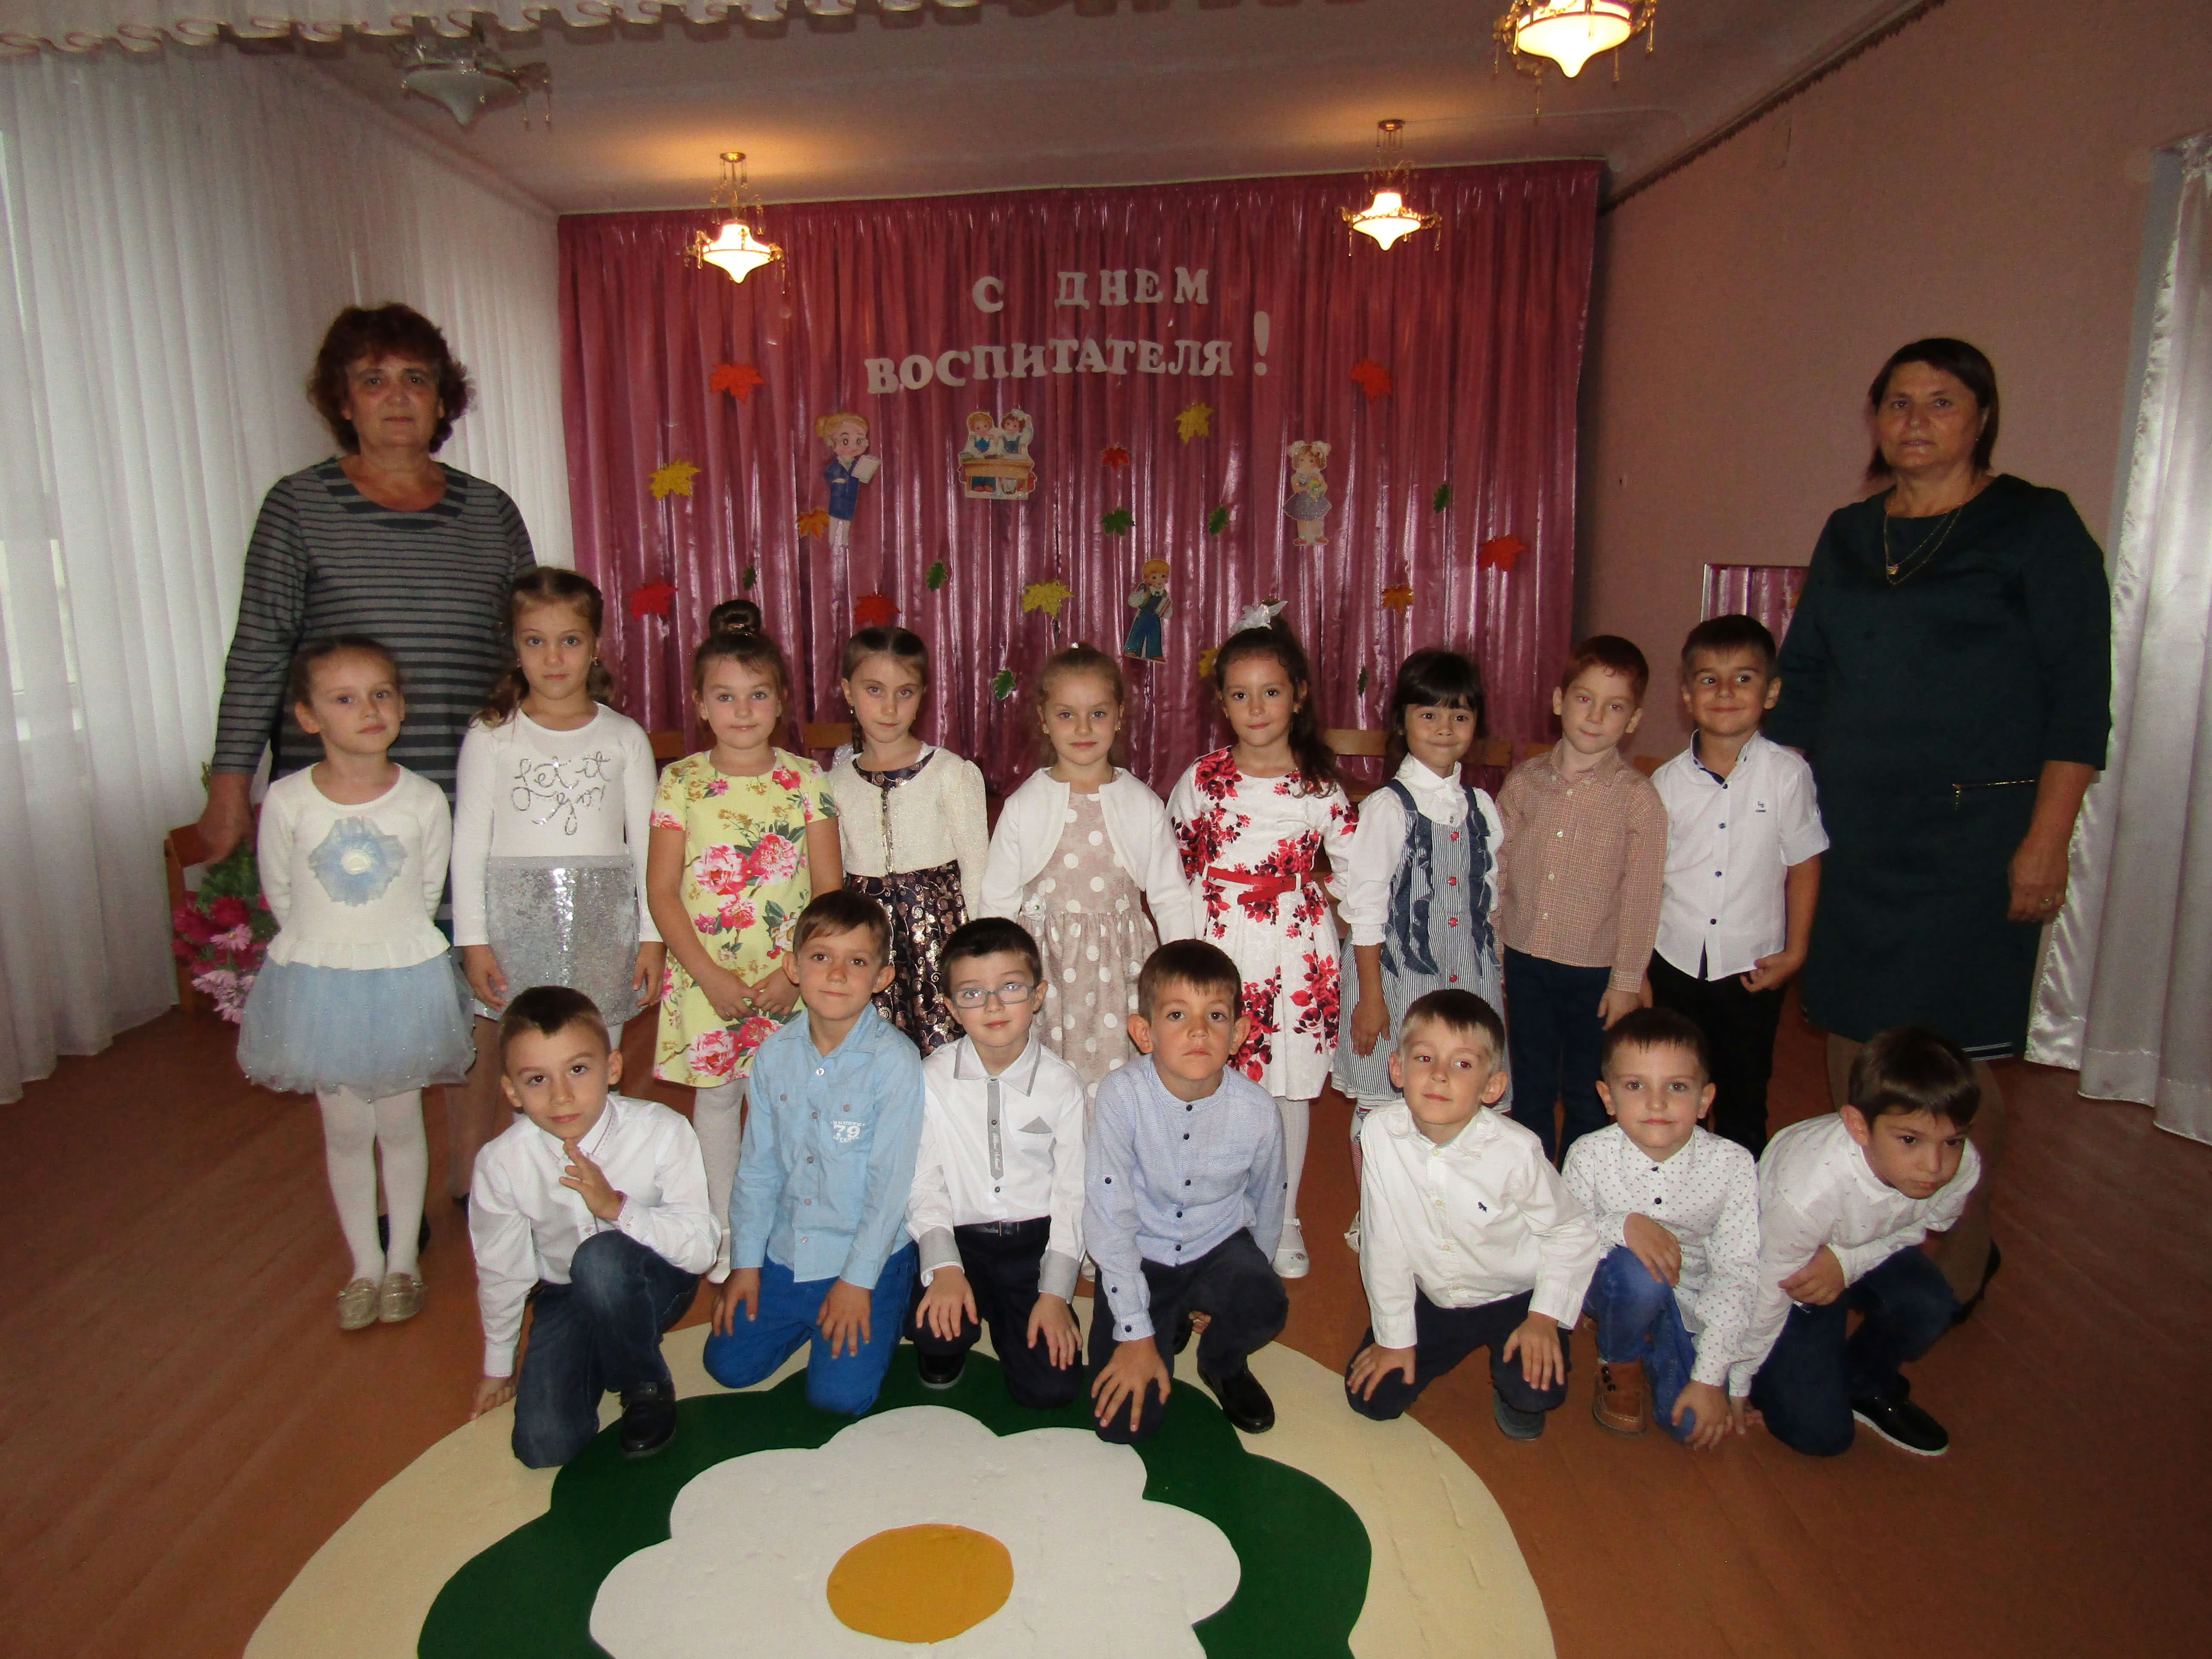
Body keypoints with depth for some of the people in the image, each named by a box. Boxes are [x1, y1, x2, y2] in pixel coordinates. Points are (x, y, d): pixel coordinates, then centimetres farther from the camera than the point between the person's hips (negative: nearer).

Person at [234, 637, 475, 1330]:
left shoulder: (424, 801, -12)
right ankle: (365, 1266, 27)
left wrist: (386, 946, 5)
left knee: (399, 1123, 11)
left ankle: (403, 1263, 28)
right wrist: (327, 946, 6)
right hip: (317, 982, 0)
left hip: (402, 980, 0)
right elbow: (279, 893, 2)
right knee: (346, 1129, 10)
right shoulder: (288, 801, -12)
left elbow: (428, 892, 1)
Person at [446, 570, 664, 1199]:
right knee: (512, 1071, 1)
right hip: (515, 922, -1)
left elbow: (646, 844, 6)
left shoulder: (624, 738, 5)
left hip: (600, 926, 1)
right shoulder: (491, 737, 2)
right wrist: (472, 940, -3)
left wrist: (652, 936, 3)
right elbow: (469, 844, 2)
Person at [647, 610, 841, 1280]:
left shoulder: (805, 780, -1)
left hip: (790, 977, 0)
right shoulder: (682, 782, -2)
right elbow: (662, 891, -4)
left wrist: (794, 972, -10)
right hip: (706, 974, 0)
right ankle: (724, 1232, 25)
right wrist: (712, 975, -10)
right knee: (715, 1093, 9)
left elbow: (829, 887, -2)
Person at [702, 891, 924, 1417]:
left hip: (868, 1257, -5)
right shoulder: (775, 1053, -3)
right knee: (729, 1364, 4)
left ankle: (871, 1313, 19)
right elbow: (757, 1166, 5)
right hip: (785, 1253, 5)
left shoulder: (894, 1060, -19)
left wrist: (857, 1280, -13)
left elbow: (893, 1180, -16)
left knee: (840, 1394, -9)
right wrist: (745, 1262, 5)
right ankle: (811, 1316, 29)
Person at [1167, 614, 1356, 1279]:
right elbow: (1169, 866, 6)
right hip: (1216, 947, 0)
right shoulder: (1202, 780, -2)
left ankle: (1284, 1222, 28)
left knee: (1291, 1086, 10)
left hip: (1296, 950, 1)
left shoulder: (1319, 784, -1)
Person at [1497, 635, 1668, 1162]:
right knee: (1530, 1089, 17)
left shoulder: (1638, 797, -9)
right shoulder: (1525, 781, -1)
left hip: (1595, 971, -2)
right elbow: (1497, 872, 5)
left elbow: (1641, 896, -7)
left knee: (1587, 1097, 13)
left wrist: (1627, 981, -6)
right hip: (1525, 961, 3)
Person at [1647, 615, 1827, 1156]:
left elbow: (1803, 865, 0)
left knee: (1744, 1101, 12)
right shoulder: (1668, 782, -3)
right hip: (1674, 964, 2)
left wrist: (1795, 951, -2)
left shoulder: (1788, 774, -8)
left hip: (1753, 969, -1)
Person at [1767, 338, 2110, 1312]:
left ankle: (1966, 1258, 22)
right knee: (1851, 1047, 9)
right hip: (1849, 829, 5)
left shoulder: (2035, 526, -1)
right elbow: (1801, 679, 16)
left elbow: (2080, 693, -6)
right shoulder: (1847, 535, 13)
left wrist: (2046, 841, -12)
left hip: (1972, 831, -5)